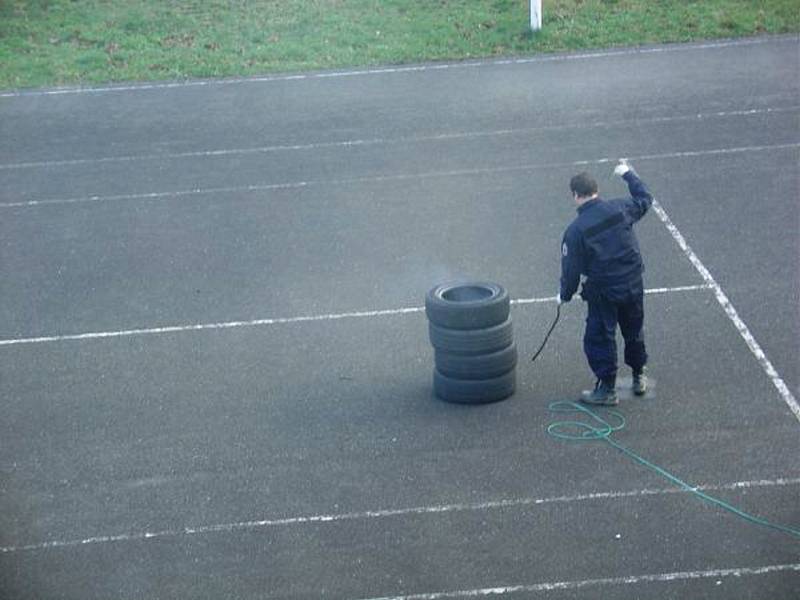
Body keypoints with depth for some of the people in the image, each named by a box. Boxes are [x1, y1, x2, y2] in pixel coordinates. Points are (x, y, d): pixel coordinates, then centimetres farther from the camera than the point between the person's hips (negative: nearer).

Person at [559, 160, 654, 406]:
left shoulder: (575, 230, -16)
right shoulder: (620, 208, -6)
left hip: (602, 292, -5)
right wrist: (628, 174, 29)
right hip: (633, 286, 5)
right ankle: (639, 378, 38)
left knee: (599, 337, 9)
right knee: (634, 332, 23)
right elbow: (645, 199, 15)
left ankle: (607, 388, 13)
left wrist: (565, 294, 6)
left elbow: (571, 267, -11)